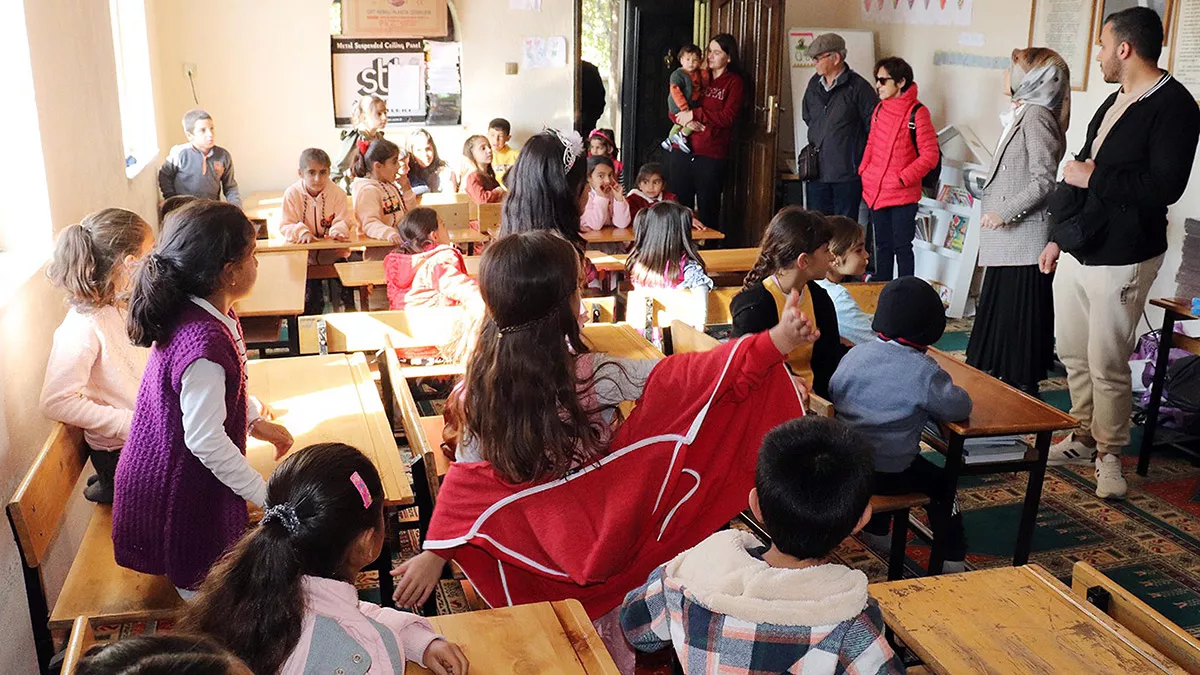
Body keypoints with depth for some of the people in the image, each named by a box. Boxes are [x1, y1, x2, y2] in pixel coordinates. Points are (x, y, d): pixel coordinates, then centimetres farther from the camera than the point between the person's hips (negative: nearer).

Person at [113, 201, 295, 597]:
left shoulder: (208, 314, -4)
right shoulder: (204, 345, -34)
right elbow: (206, 440, -30)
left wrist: (258, 424, 15)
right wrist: (266, 495, -22)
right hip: (182, 487, -9)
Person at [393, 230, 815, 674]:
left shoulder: (484, 383, -16)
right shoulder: (592, 376, -27)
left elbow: (468, 479, -10)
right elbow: (682, 380, -29)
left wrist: (435, 554, 0)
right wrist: (777, 341, -31)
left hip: (532, 561, 3)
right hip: (602, 549, -3)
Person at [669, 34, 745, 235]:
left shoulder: (734, 82, 2)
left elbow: (728, 118, -10)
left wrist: (695, 114, -14)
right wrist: (686, 121, -10)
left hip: (712, 155, -4)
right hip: (682, 150, 4)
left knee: (707, 211, 1)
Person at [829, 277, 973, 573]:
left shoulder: (855, 354, -3)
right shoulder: (924, 372, -19)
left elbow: (832, 394, 9)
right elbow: (961, 407, -13)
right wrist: (924, 404, 7)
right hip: (888, 474, -5)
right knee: (941, 483, 21)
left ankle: (876, 532, 50)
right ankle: (953, 561, 28)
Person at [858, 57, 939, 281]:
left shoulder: (917, 112, -12)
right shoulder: (880, 108, 8)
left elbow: (930, 155, -13)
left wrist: (902, 178, -17)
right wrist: (864, 170, 7)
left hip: (902, 195, -6)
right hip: (875, 192, 6)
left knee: (902, 247, 1)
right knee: (882, 245, 16)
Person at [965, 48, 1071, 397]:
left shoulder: (1036, 116, -13)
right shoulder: (1021, 114, 17)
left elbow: (1045, 179, -19)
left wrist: (1005, 212, -21)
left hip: (1023, 240, -10)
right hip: (1007, 240, 10)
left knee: (1017, 314, -5)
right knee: (1000, 313, 14)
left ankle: (1021, 387, 3)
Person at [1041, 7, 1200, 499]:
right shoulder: (1114, 103, 15)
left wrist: (1095, 178, -16)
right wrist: (1058, 236, 21)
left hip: (1121, 261, -8)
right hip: (1076, 253, 8)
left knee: (1107, 367, -2)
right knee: (1073, 355, 14)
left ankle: (1108, 455, 14)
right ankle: (1083, 439, 29)